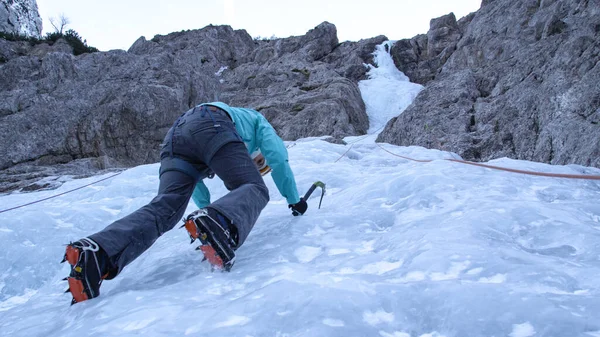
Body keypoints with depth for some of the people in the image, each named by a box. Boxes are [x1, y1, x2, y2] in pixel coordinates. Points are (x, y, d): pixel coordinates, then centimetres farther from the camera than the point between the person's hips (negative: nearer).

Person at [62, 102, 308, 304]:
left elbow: (192, 176, 46)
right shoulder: (258, 120, 36)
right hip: (212, 125, -6)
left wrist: (206, 206, 56)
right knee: (254, 189, -7)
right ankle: (219, 223, -43)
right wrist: (294, 200, 28)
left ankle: (98, 252, -35)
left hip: (175, 134, 6)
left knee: (164, 207, -10)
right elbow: (278, 158, 19)